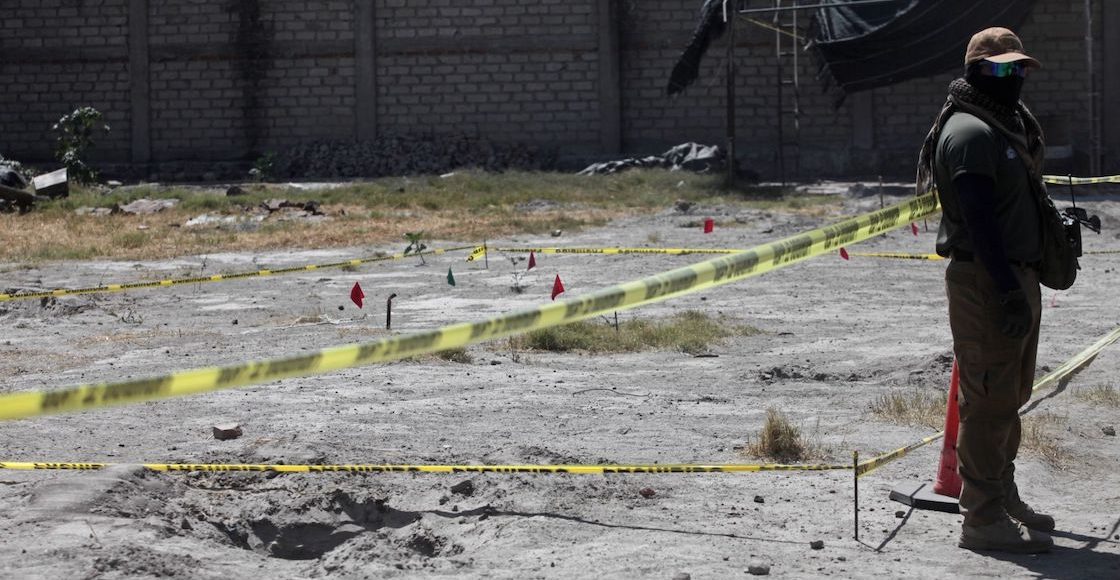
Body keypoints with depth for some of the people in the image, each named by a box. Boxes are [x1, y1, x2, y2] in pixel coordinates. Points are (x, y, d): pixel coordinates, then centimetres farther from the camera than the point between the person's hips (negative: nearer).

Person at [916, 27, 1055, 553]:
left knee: (1009, 397, 19)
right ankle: (984, 518, -4)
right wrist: (1008, 290, -30)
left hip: (1016, 275, 11)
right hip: (985, 281, -11)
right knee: (989, 401, -8)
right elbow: (980, 219, -24)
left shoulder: (1011, 125, 18)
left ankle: (1003, 499, 30)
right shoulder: (970, 132, -15)